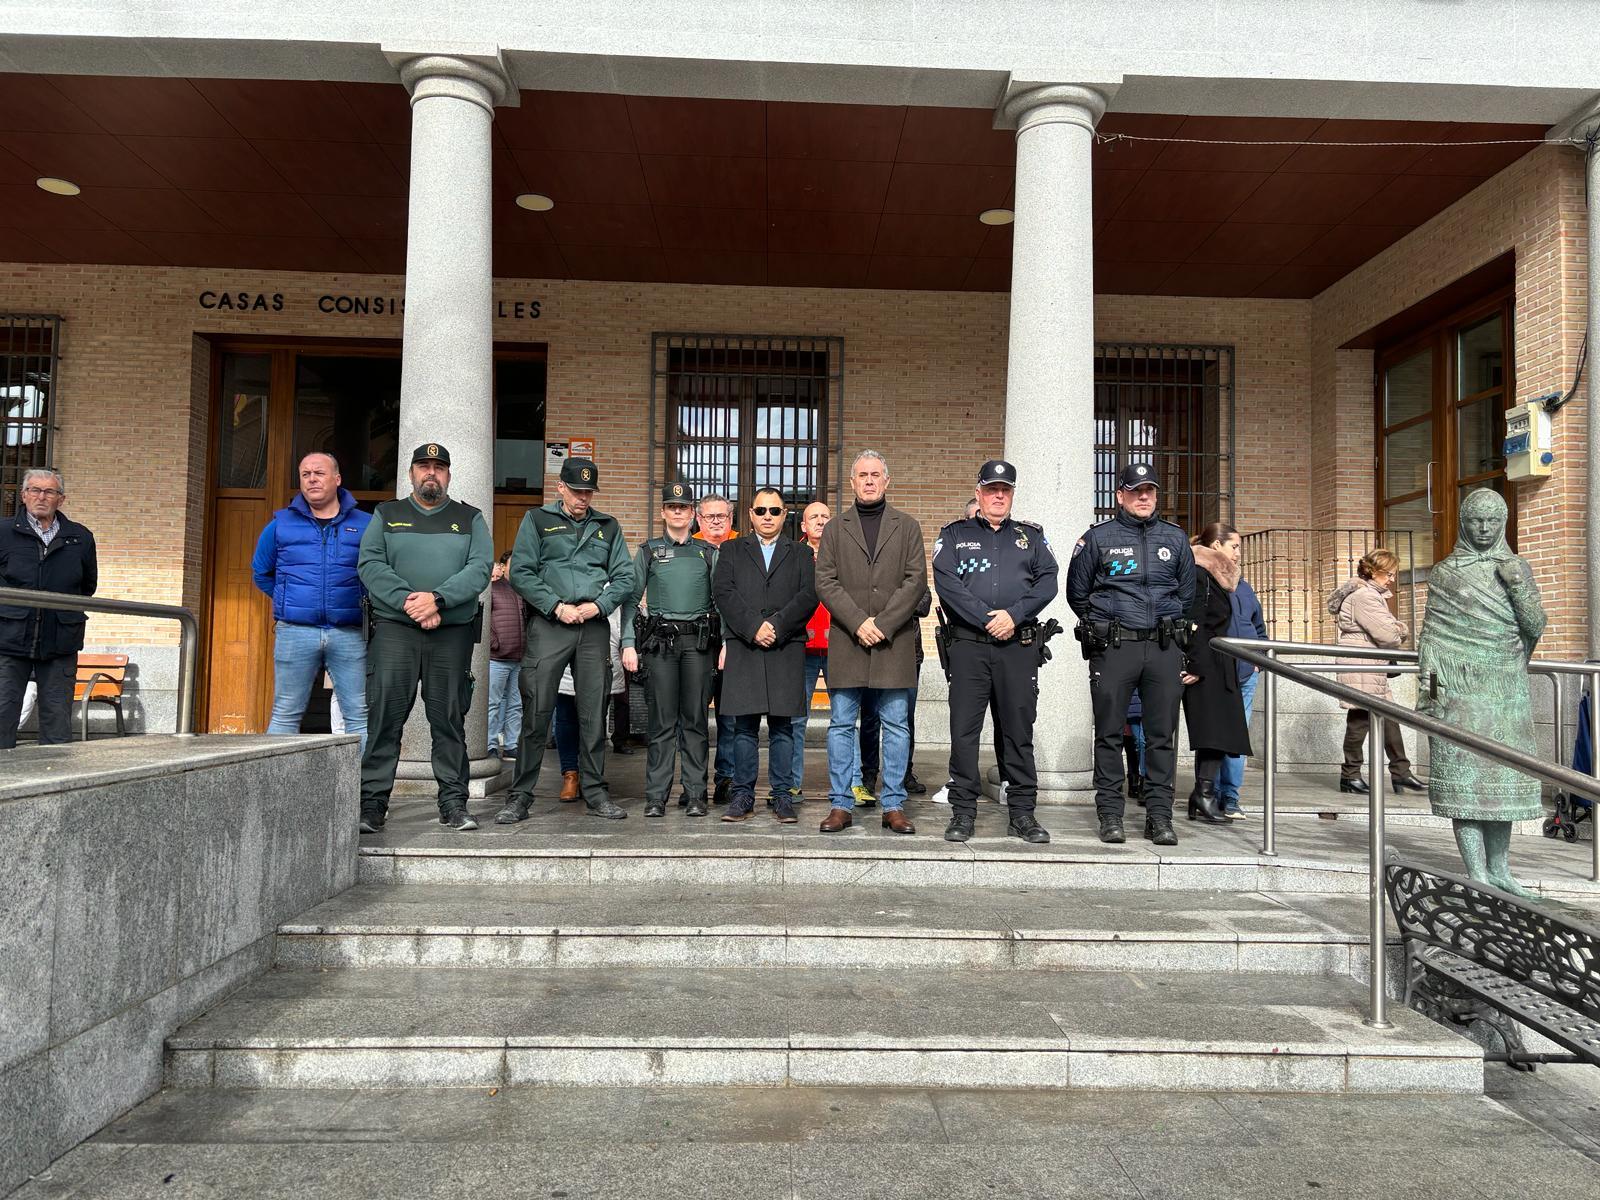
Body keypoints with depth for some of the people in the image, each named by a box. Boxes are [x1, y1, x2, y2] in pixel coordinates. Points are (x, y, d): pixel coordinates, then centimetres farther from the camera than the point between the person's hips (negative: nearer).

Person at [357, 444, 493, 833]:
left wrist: (437, 598, -15)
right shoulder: (386, 515, 15)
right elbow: (369, 564, 1)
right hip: (393, 629, 0)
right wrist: (407, 601, -15)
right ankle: (372, 803, 1)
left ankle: (453, 803, 8)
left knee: (450, 719, 2)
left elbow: (480, 568, -1)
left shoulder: (470, 519, 14)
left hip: (453, 631, 0)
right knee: (383, 716, -5)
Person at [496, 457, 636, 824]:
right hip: (548, 625, -2)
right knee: (536, 714, -4)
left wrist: (598, 605, -6)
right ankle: (520, 796, 5)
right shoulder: (537, 520, 10)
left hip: (595, 628, 3)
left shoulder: (608, 526, 17)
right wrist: (557, 607, -10)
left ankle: (595, 792, 13)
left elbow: (625, 577, 11)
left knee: (594, 714, 5)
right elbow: (521, 573, 0)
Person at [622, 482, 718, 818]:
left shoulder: (708, 553, 14)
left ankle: (695, 794, 7)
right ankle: (656, 796, 4)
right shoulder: (648, 550, 12)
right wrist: (628, 643, -3)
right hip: (659, 641, -1)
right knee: (662, 721, -1)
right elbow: (631, 598, 7)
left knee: (695, 720, 2)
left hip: (698, 641, 1)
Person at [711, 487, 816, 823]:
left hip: (787, 650, 0)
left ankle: (782, 797, 8)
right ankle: (743, 795, 9)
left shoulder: (800, 555, 16)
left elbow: (809, 596, 1)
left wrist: (777, 626, -12)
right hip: (742, 650, 0)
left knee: (782, 727, 1)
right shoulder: (732, 551, 16)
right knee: (744, 726, 1)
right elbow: (723, 591, 1)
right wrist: (753, 627, -12)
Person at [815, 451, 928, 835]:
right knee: (841, 725, 3)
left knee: (896, 726, 3)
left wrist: (883, 624, -11)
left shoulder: (907, 526, 10)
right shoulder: (835, 529, 12)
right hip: (847, 641, 1)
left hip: (895, 642, 0)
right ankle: (841, 804, 11)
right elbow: (824, 582, 2)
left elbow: (916, 580, 0)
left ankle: (894, 806, 11)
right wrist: (858, 622, -11)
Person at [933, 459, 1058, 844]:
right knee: (964, 729, -1)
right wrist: (987, 620, -12)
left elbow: (1048, 582, 3)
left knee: (1019, 729, 4)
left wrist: (1014, 615, -12)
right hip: (968, 645, -1)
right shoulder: (954, 534, 11)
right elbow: (946, 582, -4)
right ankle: (963, 813, 8)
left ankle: (1022, 813, 12)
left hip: (1020, 645, 1)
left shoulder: (1031, 535, 17)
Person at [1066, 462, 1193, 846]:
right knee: (1110, 734, 1)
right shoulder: (1098, 538, 4)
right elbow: (1077, 593, 12)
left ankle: (1160, 815, 12)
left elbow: (1186, 593, 22)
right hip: (1113, 648, -2)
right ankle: (1110, 815, 9)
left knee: (1162, 735, 4)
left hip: (1164, 648, 3)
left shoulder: (1175, 539, 12)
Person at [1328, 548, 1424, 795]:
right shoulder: (1364, 596, -16)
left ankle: (1400, 772, 14)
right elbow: (1386, 634, -19)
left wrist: (1399, 629, -3)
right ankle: (1350, 775, 3)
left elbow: (1391, 625, 19)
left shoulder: (1374, 594, 19)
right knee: (1361, 717, -5)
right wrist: (1400, 634, 2)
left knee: (1387, 717, 10)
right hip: (1360, 665, -11)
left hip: (1372, 667, 11)